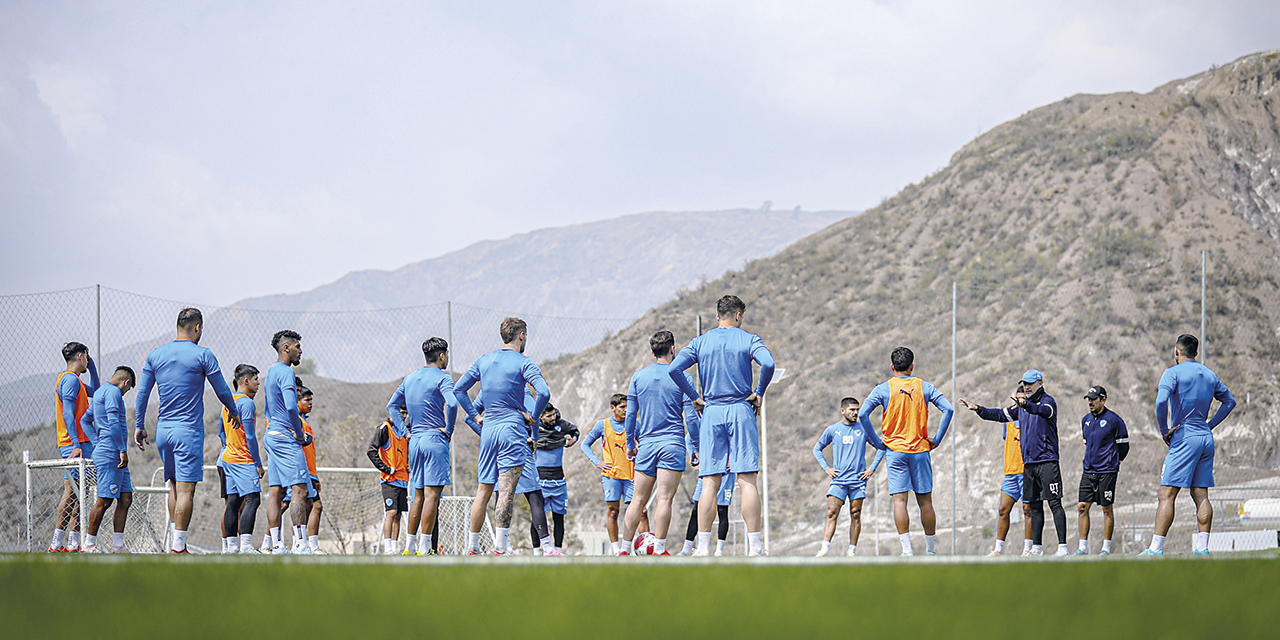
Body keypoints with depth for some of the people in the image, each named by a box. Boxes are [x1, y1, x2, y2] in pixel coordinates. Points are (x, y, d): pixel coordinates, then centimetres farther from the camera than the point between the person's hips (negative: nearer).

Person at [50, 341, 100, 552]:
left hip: (77, 444, 10)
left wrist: (91, 364, 30)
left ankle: (73, 543, 6)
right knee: (71, 491, -12)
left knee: (77, 492, 7)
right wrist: (75, 444, -23)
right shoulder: (70, 379, -10)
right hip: (75, 444, -10)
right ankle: (57, 543, -15)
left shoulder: (73, 380, 21)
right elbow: (67, 414, -18)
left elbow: (95, 392, 39)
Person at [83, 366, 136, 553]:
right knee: (104, 501, -8)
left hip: (116, 458, 10)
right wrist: (122, 450, -19)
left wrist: (96, 445, 27)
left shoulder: (100, 392, 23)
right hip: (109, 455, -10)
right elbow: (113, 423, -18)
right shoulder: (113, 392, -8)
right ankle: (89, 545, -3)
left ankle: (117, 545, 5)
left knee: (126, 499, 6)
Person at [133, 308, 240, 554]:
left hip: (163, 431, 5)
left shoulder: (155, 355, 7)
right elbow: (222, 390, 2)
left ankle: (176, 542, 14)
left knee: (175, 485, 16)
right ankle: (178, 547, -12)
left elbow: (142, 393, 9)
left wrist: (139, 426, 16)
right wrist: (234, 412, 20)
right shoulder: (203, 355, -5)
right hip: (189, 431, -5)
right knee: (186, 489, -6)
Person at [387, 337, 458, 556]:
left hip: (415, 440, 7)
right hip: (435, 439, -7)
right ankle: (425, 547, -14)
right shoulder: (442, 378, -7)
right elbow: (452, 403, -24)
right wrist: (448, 430, -11)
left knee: (418, 495, 14)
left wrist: (404, 431, 16)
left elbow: (391, 405, 19)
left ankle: (410, 545, 14)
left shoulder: (410, 378, 15)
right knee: (432, 494, -8)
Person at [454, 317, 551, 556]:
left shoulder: (484, 360, 12)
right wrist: (533, 418, -4)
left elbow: (458, 389, 16)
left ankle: (472, 547, 12)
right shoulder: (523, 363, -5)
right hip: (513, 430, -5)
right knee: (506, 490, -10)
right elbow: (544, 393, -19)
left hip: (488, 430, 5)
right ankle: (501, 547, -16)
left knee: (483, 491, 10)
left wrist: (475, 416, 16)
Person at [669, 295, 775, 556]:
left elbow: (674, 369, -2)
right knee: (748, 479, -4)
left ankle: (703, 547, -4)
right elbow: (768, 364, -16)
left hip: (711, 413, 2)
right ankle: (755, 547, -8)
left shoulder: (701, 342, 9)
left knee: (709, 483, 1)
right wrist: (758, 393, -3)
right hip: (741, 411, -2)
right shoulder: (748, 339, 3)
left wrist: (695, 397, 5)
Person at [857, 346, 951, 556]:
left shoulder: (883, 389, 0)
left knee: (899, 500, -4)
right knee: (925, 501, 7)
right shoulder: (924, 387, 4)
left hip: (895, 450, -1)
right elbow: (948, 409, -5)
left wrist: (876, 441, -2)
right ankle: (931, 549, 11)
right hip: (920, 449, 1)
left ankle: (907, 549, -14)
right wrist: (936, 440, 1)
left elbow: (862, 414, -10)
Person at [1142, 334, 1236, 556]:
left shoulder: (1173, 373, -5)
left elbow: (1161, 401, -21)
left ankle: (1156, 548, -13)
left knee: (1167, 495, -8)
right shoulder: (1209, 374, 15)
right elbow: (1229, 401, 25)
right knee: (1201, 495, 7)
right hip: (1206, 438, 6)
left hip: (1184, 438, -6)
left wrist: (1164, 431, -10)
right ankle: (1202, 548, 2)